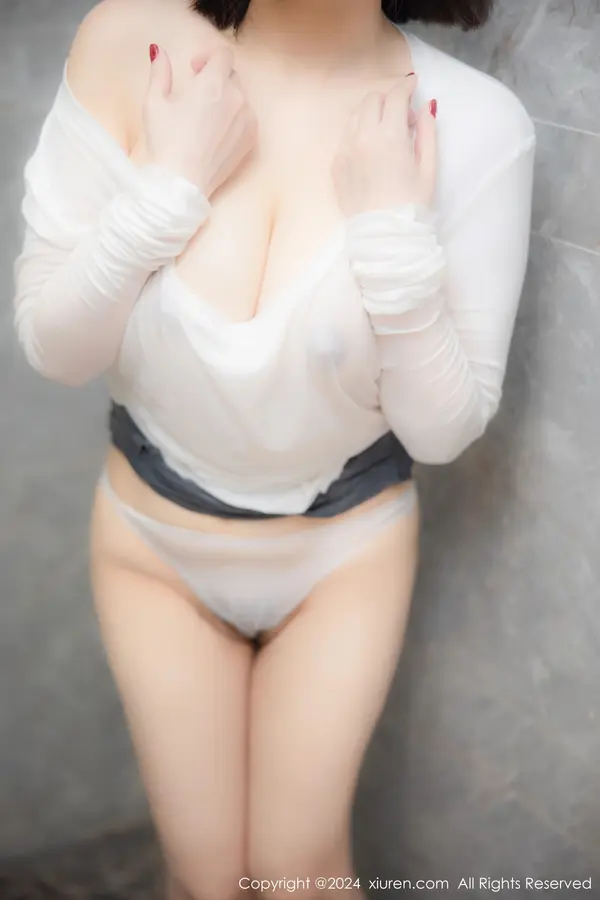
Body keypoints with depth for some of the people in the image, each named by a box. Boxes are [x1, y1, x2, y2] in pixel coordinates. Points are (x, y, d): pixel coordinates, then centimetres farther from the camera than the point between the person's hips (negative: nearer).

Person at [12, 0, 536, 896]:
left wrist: (399, 237, -29)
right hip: (153, 540, 1)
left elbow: (444, 430, -15)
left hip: (346, 552, -1)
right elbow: (51, 346, -13)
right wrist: (170, 189, -26)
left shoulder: (474, 120, -21)